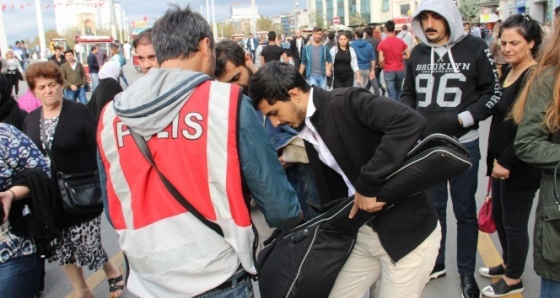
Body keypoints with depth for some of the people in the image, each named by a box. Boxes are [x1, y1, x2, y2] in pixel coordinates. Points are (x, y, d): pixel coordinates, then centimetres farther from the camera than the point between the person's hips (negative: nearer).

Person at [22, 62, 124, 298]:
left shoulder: (79, 112, -9)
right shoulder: (30, 120, 6)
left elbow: (98, 150, -10)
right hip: (49, 198, 5)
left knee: (87, 245, -1)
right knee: (61, 249, 13)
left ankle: (112, 271, 30)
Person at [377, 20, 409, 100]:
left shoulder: (382, 43, -10)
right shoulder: (401, 41, -1)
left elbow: (381, 60, -14)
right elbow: (408, 55, -1)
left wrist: (383, 66, 6)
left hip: (388, 71, -3)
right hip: (400, 70, 3)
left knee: (391, 93, 0)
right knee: (398, 90, 21)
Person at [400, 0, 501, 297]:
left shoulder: (475, 48, -7)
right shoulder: (418, 53, 4)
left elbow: (493, 93, -4)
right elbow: (408, 93, 13)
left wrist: (462, 119, -16)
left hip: (463, 145, -3)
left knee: (465, 210, 9)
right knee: (433, 206, 16)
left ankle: (467, 272, 25)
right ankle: (436, 262, 34)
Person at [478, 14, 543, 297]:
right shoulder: (509, 72, 10)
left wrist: (507, 161, -20)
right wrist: (496, 158, 15)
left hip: (520, 166, -9)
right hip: (501, 161, 9)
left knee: (514, 222, 5)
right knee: (499, 216, 20)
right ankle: (508, 264, 40)